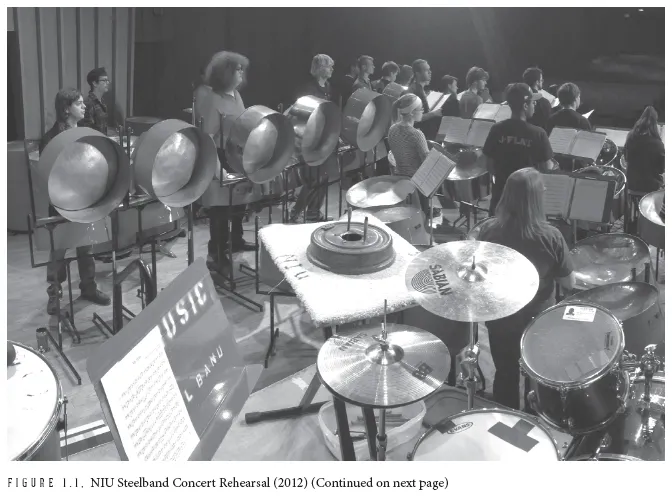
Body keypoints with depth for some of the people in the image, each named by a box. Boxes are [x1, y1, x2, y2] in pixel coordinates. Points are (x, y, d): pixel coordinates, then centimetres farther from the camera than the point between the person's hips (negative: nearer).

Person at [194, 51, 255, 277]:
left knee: (239, 199, 21)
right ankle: (216, 255, 7)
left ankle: (235, 239, 40)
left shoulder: (235, 95, 8)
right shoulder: (211, 100, -19)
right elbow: (207, 137, -23)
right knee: (221, 206, -2)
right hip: (221, 160, -9)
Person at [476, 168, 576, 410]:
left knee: (505, 376, 23)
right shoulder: (550, 237, -23)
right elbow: (570, 283, -12)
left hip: (500, 318, 2)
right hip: (539, 321, -2)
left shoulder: (489, 230, -17)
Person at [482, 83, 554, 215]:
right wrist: (551, 163, 11)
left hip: (501, 193, 3)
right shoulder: (537, 133, -15)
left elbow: (489, 164, 1)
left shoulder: (497, 129, -6)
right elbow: (547, 168, -11)